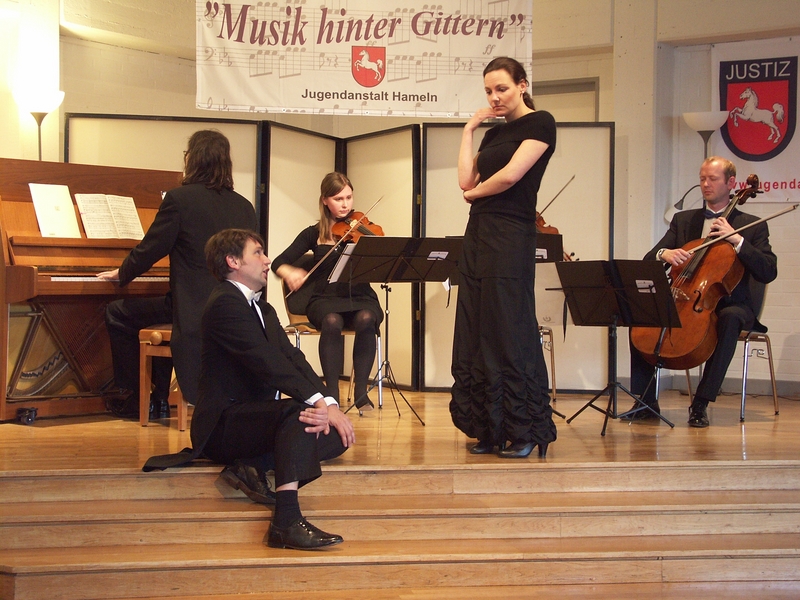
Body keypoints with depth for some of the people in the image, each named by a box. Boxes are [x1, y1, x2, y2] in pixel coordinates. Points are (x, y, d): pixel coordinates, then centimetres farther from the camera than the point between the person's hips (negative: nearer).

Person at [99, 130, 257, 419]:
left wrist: (122, 274, 17)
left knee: (117, 314, 16)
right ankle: (158, 400, 36)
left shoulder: (180, 198, -10)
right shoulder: (244, 207, 6)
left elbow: (149, 250, -6)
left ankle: (135, 399, 21)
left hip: (193, 308, -7)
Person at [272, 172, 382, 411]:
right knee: (332, 321, -36)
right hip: (326, 299, 0)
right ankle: (332, 392, -26)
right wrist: (289, 272, -18)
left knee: (365, 319, -35)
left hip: (360, 296, 0)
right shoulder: (314, 234, 10)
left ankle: (361, 392, -25)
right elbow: (278, 263, 5)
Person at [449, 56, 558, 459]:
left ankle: (526, 432, 0)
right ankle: (489, 429, 10)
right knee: (475, 334, 5)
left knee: (510, 334, -7)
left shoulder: (540, 123, -3)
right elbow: (467, 180, 6)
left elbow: (511, 175, -15)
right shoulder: (494, 134, 19)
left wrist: (475, 193, 3)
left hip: (511, 234, -8)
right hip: (478, 233, 8)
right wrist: (470, 128, 10)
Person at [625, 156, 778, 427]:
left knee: (729, 318, -38)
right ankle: (646, 403, -15)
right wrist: (663, 254, -18)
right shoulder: (683, 220, 15)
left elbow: (768, 272, -8)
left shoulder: (752, 225, 5)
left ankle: (700, 404, -34)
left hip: (728, 304, -3)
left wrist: (737, 240, -17)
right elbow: (649, 260, 6)